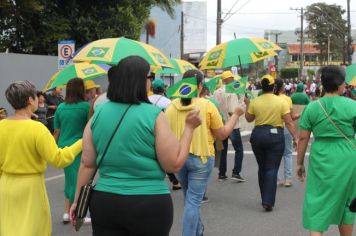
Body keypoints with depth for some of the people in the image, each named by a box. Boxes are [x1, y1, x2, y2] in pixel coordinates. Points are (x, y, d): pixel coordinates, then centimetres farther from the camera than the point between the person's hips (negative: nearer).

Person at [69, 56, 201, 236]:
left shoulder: (98, 114, 1)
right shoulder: (153, 115, -12)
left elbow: (87, 164, 4)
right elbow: (174, 164, -10)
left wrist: (78, 200, 14)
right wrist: (189, 128, 0)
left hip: (104, 201, 4)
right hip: (149, 205, -3)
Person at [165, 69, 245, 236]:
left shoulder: (171, 107, -2)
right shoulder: (207, 106, -11)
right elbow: (222, 134, -3)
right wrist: (236, 115, 7)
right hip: (200, 157, -4)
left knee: (189, 197, 23)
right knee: (193, 200, 1)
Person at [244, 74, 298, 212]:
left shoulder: (255, 102, -1)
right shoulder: (281, 102, -6)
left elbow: (249, 119, 10)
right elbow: (289, 122, -8)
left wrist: (247, 105, 22)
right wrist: (295, 137, -4)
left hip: (258, 135, 3)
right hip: (275, 135, -2)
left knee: (262, 168, 17)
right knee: (272, 169, -1)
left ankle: (265, 198, 27)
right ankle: (268, 202, -9)